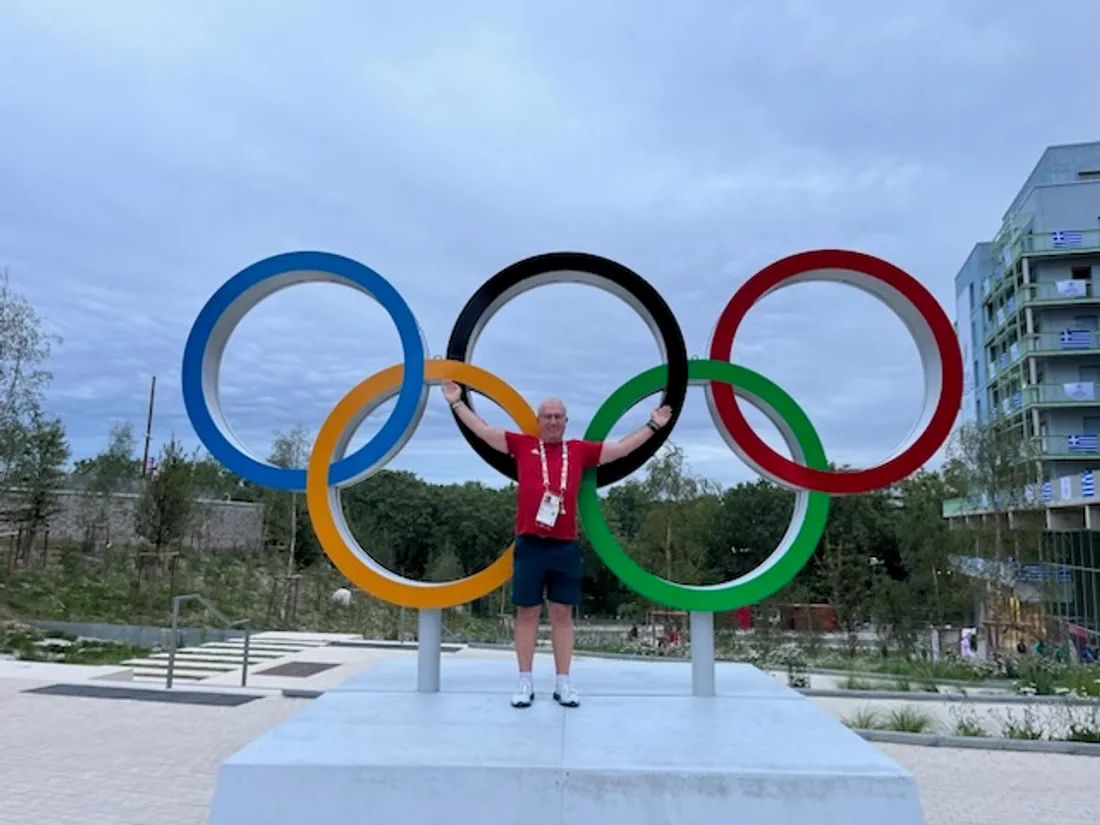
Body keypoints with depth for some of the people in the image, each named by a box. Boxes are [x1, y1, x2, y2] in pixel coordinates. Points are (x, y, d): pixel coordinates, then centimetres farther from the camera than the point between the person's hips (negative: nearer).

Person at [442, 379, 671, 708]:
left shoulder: (579, 450, 9)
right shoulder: (522, 445, 6)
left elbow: (622, 448, 15)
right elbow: (484, 431, 8)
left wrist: (653, 425, 15)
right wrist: (456, 402, 8)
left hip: (566, 546, 1)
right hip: (529, 545, -1)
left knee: (562, 613, 7)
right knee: (527, 612, 5)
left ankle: (563, 683, 15)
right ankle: (525, 683, 14)